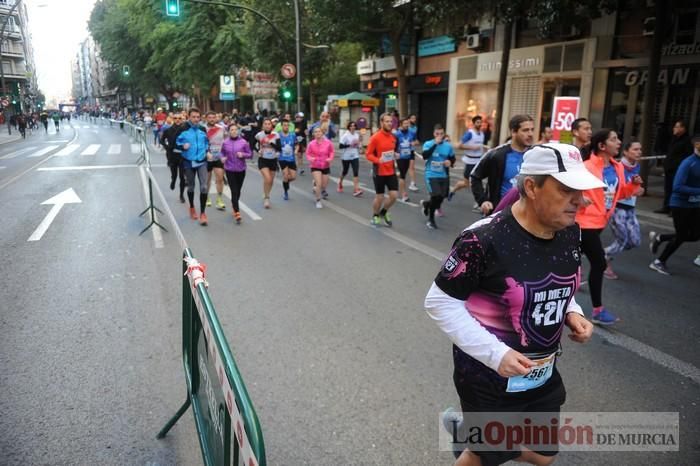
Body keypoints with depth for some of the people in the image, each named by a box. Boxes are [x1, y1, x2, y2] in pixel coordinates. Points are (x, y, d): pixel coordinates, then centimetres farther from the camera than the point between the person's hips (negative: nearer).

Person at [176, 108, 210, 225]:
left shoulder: (203, 129, 4)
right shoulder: (183, 129, -7)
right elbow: (176, 143, -3)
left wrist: (207, 152, 3)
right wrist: (183, 146, -22)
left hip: (202, 162, 1)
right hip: (188, 162, -1)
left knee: (204, 187, -10)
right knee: (191, 187, 13)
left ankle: (203, 213, -1)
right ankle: (192, 208, 37)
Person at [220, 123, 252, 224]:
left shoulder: (243, 142, -4)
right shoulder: (225, 143, -1)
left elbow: (250, 154, 1)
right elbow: (222, 152, 14)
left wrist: (243, 154, -17)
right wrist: (222, 158, -7)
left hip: (241, 170, 1)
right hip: (229, 170, -1)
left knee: (238, 190, 15)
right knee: (234, 191, -7)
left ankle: (234, 206, 40)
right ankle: (237, 213, -7)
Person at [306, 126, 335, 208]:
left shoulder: (328, 142, -11)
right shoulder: (311, 144, -13)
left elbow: (332, 151, 4)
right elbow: (308, 153, 0)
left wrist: (330, 158, -14)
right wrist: (310, 158, -21)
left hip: (325, 166, 2)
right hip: (315, 166, -2)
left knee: (324, 185, 13)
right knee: (319, 183, -15)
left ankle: (322, 190, 52)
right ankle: (318, 201, 3)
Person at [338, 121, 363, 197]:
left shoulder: (357, 135, 5)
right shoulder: (345, 135, -9)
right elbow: (341, 146, -15)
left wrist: (359, 145, -1)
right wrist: (350, 145, -23)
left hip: (355, 156, 3)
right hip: (346, 157, -3)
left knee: (356, 172, -11)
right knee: (345, 171, 14)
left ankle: (356, 189, -16)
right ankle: (340, 182, 44)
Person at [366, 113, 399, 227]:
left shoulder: (393, 137, 6)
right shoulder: (375, 137, -14)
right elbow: (368, 154, -12)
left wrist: (395, 155, 2)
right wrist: (378, 160, -28)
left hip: (391, 171, 5)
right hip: (379, 172, -5)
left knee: (394, 195, 0)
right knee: (379, 197, 4)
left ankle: (383, 212, 28)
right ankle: (375, 216, 30)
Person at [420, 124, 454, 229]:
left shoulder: (448, 145, 3)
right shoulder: (428, 144, -7)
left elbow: (452, 158, 16)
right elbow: (425, 156, -25)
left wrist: (450, 162, -9)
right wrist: (435, 144, -27)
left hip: (444, 176, 5)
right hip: (431, 175, -4)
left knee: (441, 197, 9)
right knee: (436, 196, -16)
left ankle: (426, 204, 44)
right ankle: (431, 219, 9)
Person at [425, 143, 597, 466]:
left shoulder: (569, 233, -5)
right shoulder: (485, 240, -27)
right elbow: (439, 302, -21)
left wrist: (571, 312, -6)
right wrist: (495, 353, -26)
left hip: (543, 372, 7)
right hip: (489, 375, -6)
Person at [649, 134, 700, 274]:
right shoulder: (688, 163, -19)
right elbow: (677, 187, -25)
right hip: (680, 205, -7)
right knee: (681, 236, 1)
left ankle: (659, 238, 28)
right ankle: (659, 262, 18)